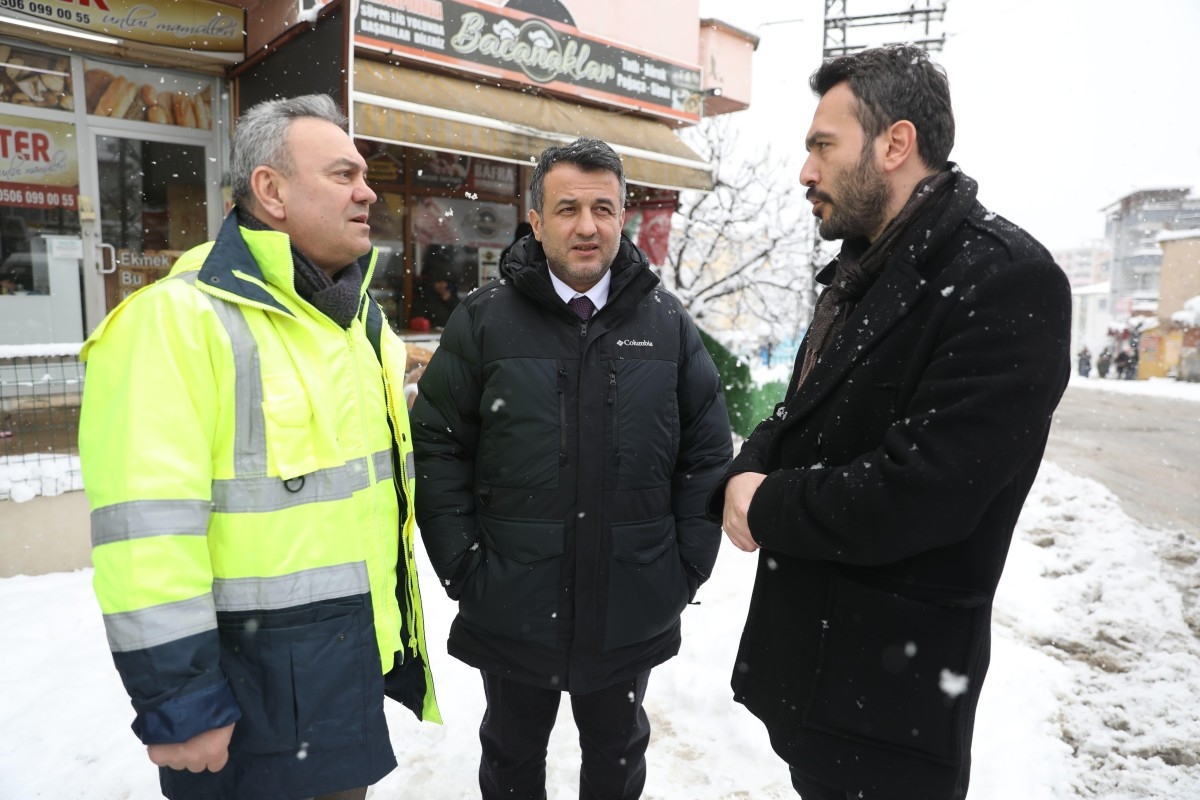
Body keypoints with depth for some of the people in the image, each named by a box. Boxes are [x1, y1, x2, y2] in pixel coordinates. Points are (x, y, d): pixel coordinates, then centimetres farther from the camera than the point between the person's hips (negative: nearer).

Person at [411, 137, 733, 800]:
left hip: (632, 615, 2)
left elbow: (708, 452, 3)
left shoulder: (668, 324, -1)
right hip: (510, 612, -1)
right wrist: (461, 563, -9)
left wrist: (689, 564, -2)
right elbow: (437, 444, -5)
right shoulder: (484, 320, -6)